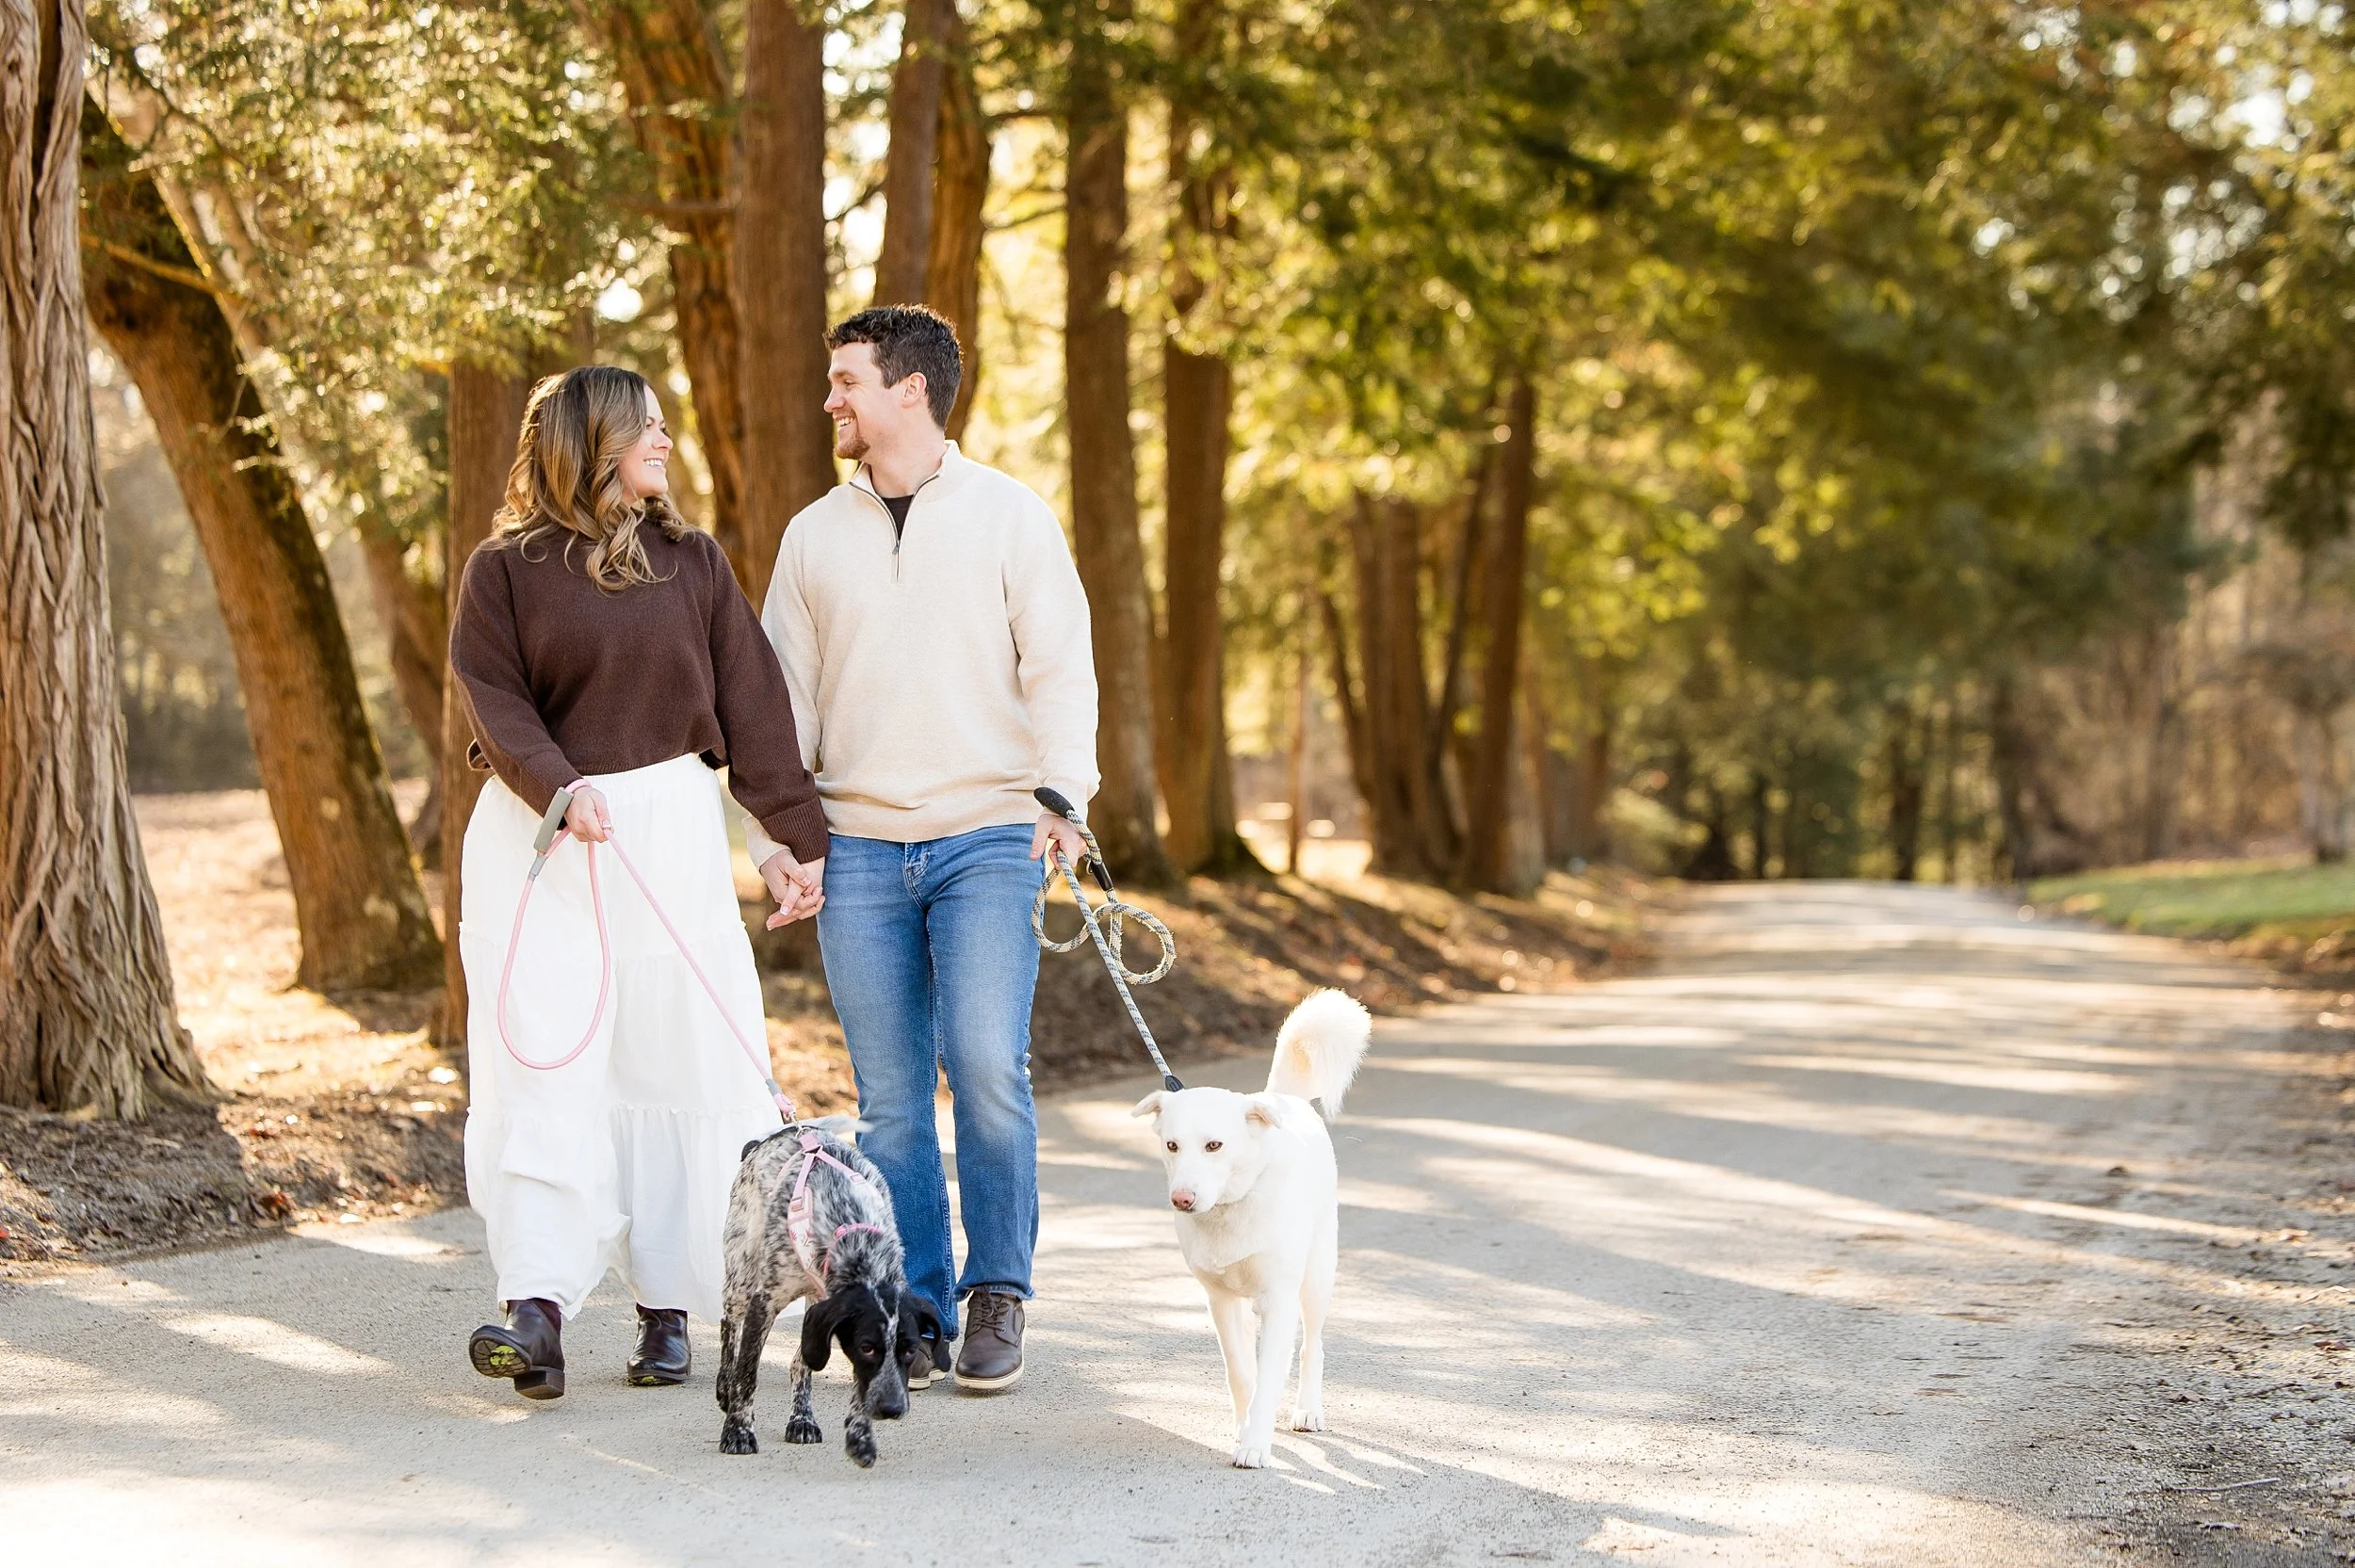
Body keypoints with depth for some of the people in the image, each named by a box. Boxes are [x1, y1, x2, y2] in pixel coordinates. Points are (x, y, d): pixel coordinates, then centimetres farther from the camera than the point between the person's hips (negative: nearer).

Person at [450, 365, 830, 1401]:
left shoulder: (693, 565, 10)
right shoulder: (505, 570, 3)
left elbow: (752, 705, 8)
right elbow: (493, 702, -5)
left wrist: (795, 837, 3)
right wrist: (559, 787, -21)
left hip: (672, 832, 2)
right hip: (537, 838, -2)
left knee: (678, 1067, 1)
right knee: (541, 1062, -11)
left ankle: (667, 1310, 10)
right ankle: (537, 1312, -18)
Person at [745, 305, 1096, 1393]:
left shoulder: (1009, 516, 4)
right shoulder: (815, 535, 12)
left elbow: (1061, 668, 0)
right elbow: (783, 695, 14)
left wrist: (1064, 789, -15)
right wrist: (775, 836, 5)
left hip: (987, 839, -3)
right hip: (858, 851, 3)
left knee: (987, 1065, -14)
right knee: (890, 1094, 2)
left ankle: (996, 1293, 2)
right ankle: (915, 1310, 11)